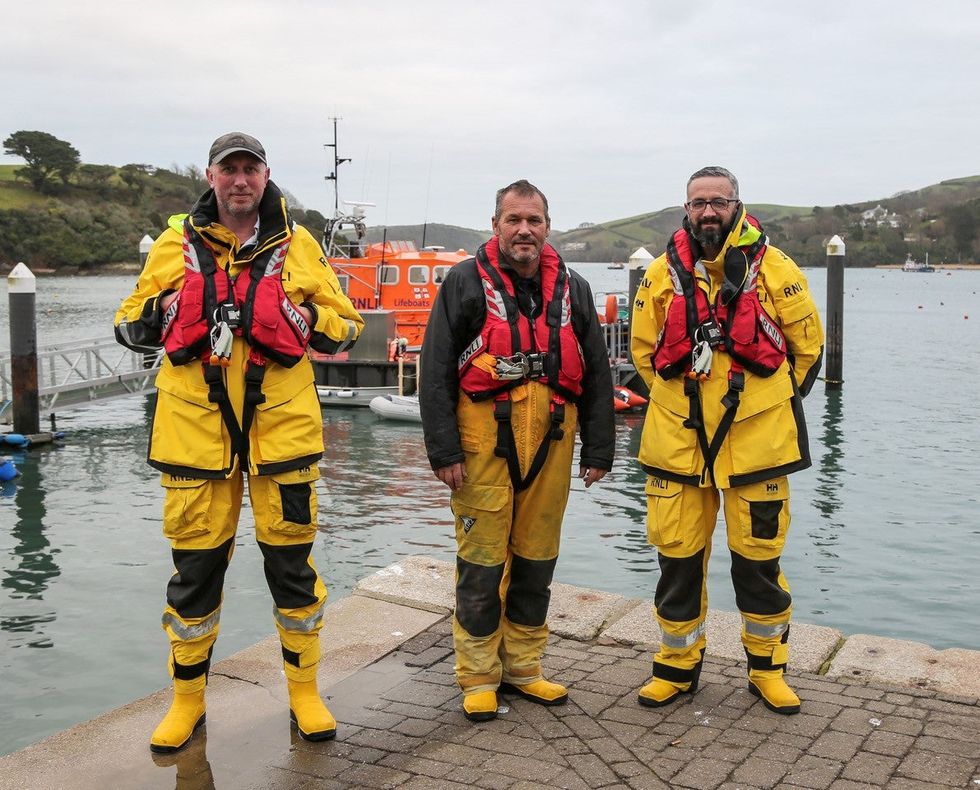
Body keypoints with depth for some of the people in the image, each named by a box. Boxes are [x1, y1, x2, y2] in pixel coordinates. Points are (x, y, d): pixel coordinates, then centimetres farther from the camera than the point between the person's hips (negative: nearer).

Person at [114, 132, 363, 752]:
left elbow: (347, 324, 10)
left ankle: (304, 690, 23)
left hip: (281, 423, 0)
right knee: (195, 565, 7)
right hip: (195, 426, 1)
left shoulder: (298, 245, 6)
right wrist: (166, 313, -8)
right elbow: (130, 324, 13)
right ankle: (188, 699, 24)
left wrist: (302, 317, -9)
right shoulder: (177, 243, 7)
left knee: (291, 560, 6)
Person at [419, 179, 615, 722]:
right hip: (484, 439, -4)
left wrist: (598, 449, 9)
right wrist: (444, 449, -11)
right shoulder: (466, 282, -1)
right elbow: (436, 371, -5)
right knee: (482, 561, 1)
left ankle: (522, 667, 26)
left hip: (550, 441, 4)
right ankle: (478, 676, 15)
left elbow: (596, 375, 14)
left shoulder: (572, 289, 11)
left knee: (536, 560, 12)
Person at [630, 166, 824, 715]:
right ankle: (679, 666, 24)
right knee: (677, 556, 7)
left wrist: (771, 402, 9)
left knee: (759, 556, 5)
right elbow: (643, 349, 15)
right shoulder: (662, 275, 4)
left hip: (755, 438, -2)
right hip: (677, 438, 2)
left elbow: (808, 344, 8)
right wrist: (680, 398, 12)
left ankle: (768, 669, 24)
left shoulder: (774, 269, -1)